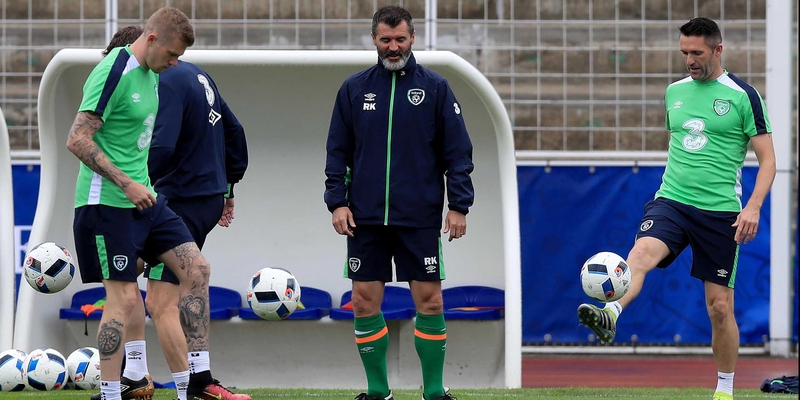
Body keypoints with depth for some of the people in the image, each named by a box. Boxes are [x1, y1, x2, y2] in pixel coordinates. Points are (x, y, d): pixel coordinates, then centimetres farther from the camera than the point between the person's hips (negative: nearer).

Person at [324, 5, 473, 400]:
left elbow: (457, 151, 1)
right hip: (366, 217, 2)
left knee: (429, 301, 0)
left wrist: (459, 205, -6)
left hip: (420, 218, -2)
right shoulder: (354, 89, 6)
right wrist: (337, 201, -1)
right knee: (365, 302, 2)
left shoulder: (435, 87, 1)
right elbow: (338, 150, 9)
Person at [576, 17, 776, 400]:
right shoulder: (675, 92, 11)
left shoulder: (743, 96, -3)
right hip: (671, 201, 3)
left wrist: (753, 207, -15)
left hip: (720, 210, -3)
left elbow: (767, 159, -3)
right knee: (642, 253, -29)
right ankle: (610, 315, -52)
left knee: (720, 307, 2)